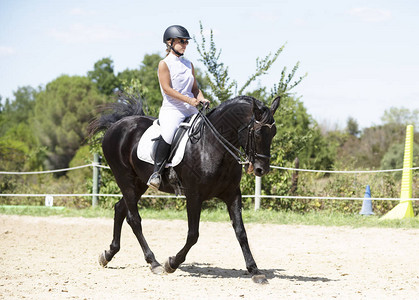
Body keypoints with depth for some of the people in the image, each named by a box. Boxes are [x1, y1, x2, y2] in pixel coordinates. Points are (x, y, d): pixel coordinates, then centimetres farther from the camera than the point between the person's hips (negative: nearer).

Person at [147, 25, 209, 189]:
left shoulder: (189, 65, 19)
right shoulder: (164, 64, 0)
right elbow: (167, 88, -11)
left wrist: (201, 98, -2)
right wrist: (189, 100, -20)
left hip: (191, 111, 7)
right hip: (171, 110, -7)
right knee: (168, 134, -32)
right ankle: (156, 172, -21)